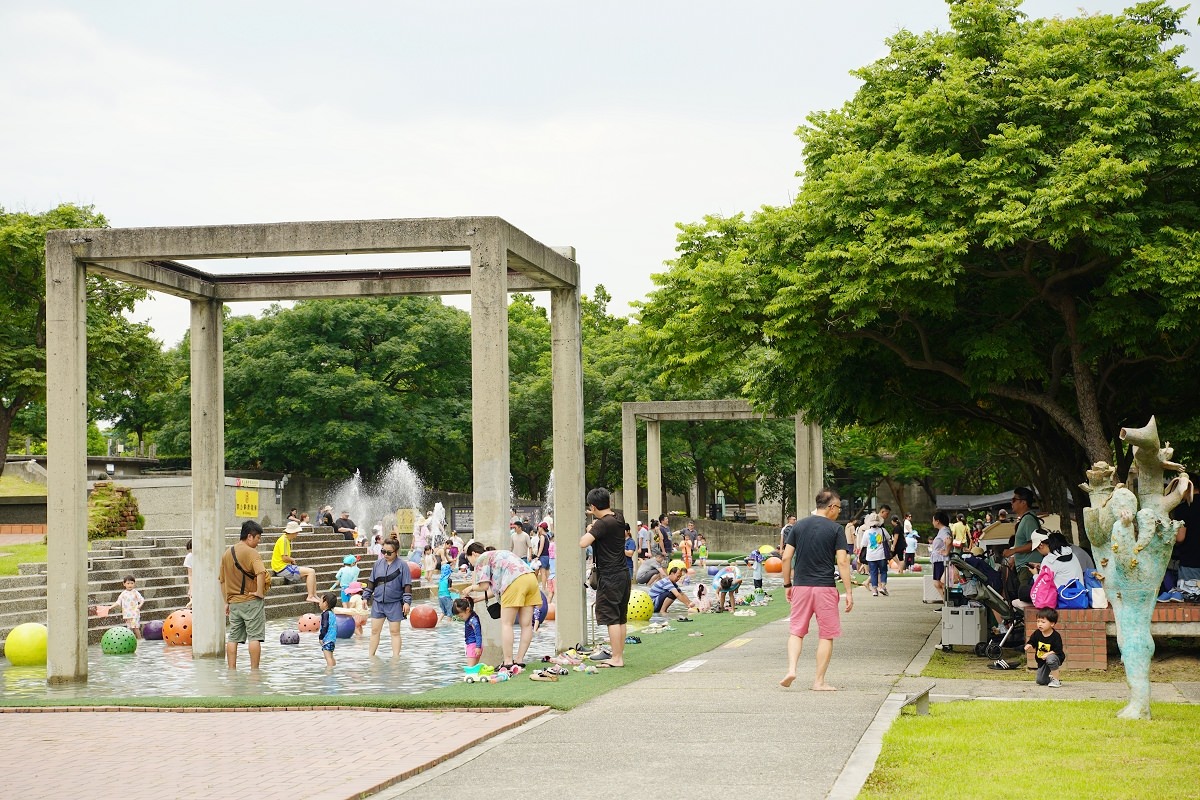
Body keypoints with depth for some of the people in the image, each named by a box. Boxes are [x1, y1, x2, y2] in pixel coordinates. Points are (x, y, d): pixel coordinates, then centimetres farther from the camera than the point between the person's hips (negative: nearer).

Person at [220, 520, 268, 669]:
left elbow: (222, 580, 16)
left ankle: (231, 670, 9)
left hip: (234, 602, 6)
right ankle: (254, 670, -3)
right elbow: (261, 573, -28)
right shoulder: (251, 552, -11)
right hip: (251, 601, -6)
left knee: (233, 638, 9)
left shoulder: (226, 553, 11)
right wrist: (260, 592, -18)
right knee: (254, 637, -2)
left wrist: (227, 601, 20)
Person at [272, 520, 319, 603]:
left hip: (286, 566, 10)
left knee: (312, 571, 10)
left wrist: (291, 560, 1)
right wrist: (293, 560, -3)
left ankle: (314, 595, 8)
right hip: (282, 568, -10)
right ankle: (310, 596, -17)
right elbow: (284, 558, -20)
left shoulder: (287, 540, 16)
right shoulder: (283, 540, -16)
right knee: (311, 572, -16)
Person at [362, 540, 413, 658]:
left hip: (394, 604, -4)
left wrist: (407, 602, -12)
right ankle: (370, 655, 15)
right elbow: (371, 582, 13)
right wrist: (365, 597, 10)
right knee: (375, 630, 7)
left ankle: (396, 656, 9)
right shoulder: (378, 564, 5)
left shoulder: (402, 565, -6)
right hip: (378, 603, 4)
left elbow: (407, 585, -7)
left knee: (395, 631, 4)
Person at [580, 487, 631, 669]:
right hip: (623, 575, 9)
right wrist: (596, 518, 27)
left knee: (611, 618, -6)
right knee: (621, 618, 12)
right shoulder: (618, 519, 9)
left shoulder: (603, 524, -17)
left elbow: (583, 543, -25)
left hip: (609, 577, -9)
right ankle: (619, 655, 19)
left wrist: (589, 530, -8)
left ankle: (616, 658, -6)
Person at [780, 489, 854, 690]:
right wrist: (849, 592, -6)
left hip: (801, 586, 3)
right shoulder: (836, 529, -4)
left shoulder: (799, 526, 7)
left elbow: (786, 557, 4)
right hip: (825, 588, -3)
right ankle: (819, 681, 5)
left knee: (796, 632, 12)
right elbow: (842, 562, -9)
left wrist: (787, 585, 13)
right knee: (826, 635, 6)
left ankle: (791, 669, -8)